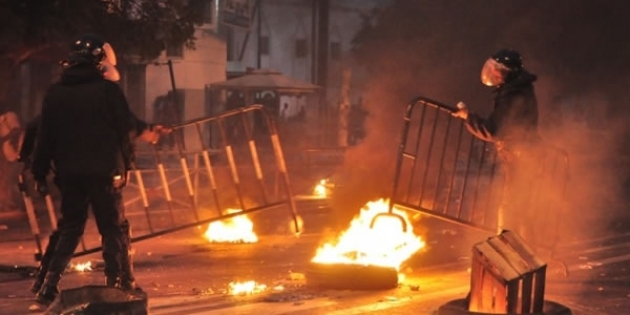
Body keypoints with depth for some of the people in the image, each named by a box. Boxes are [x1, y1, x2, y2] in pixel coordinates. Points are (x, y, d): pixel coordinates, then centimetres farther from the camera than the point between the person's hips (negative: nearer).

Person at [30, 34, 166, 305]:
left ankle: (49, 285, 4)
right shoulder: (108, 89, -5)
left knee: (69, 228, 13)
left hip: (69, 173, 4)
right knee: (114, 229, 6)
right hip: (104, 171, -4)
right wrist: (125, 165, 7)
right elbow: (126, 128, -4)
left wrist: (39, 172, 9)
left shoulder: (55, 93, 6)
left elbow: (45, 136, 5)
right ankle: (121, 283, 5)